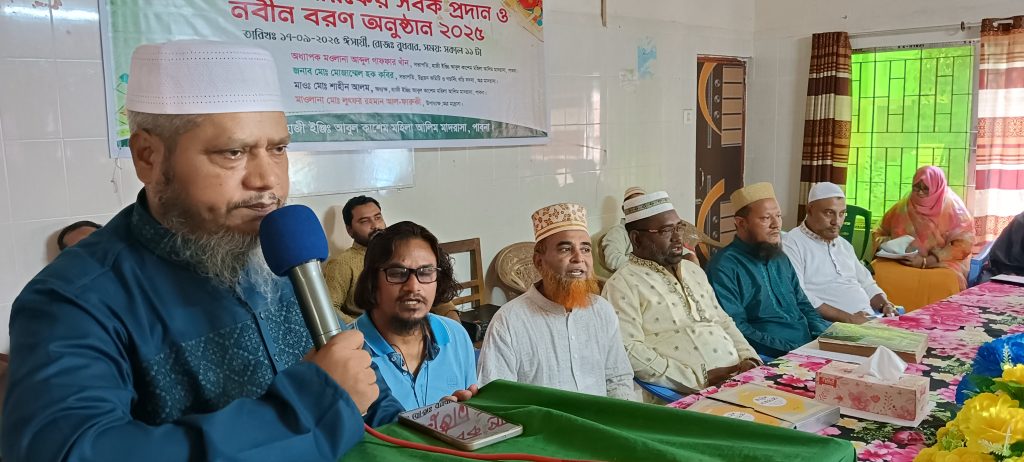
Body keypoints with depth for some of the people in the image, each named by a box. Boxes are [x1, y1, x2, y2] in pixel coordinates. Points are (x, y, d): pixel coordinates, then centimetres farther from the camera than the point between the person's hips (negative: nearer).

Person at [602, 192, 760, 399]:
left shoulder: (694, 270, 20)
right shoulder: (623, 284, -6)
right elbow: (628, 351, -16)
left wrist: (749, 358, 5)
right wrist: (700, 379, -17)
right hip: (684, 394, -7)